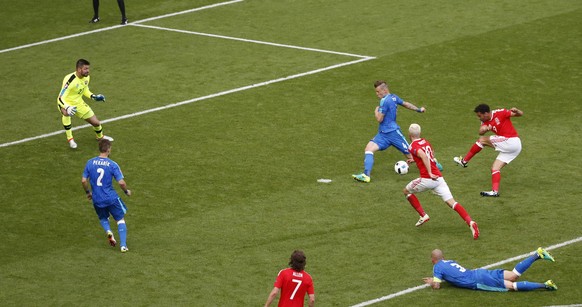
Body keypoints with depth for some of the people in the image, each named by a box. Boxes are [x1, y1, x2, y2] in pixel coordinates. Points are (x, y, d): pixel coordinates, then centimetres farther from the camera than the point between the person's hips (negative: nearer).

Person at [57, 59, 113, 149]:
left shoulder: (86, 77, -7)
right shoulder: (70, 80, -31)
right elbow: (61, 98, -31)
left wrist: (92, 96, -2)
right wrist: (67, 108, -48)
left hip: (79, 103, 6)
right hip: (66, 103, -6)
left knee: (96, 122, 8)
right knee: (66, 113, -43)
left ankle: (100, 136, 46)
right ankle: (70, 139, -25)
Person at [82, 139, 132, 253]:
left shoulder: (90, 163, -4)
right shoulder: (112, 165, -13)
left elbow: (83, 180, -2)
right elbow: (121, 182, -15)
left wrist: (88, 192, 16)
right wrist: (127, 191, 6)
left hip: (97, 199, 3)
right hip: (111, 198, -3)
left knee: (103, 218, 29)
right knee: (120, 220, 15)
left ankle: (108, 231, -1)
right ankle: (123, 245, 5)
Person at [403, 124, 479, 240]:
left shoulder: (413, 146, -2)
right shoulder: (425, 142, 20)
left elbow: (424, 156, -22)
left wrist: (430, 173, -25)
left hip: (427, 179, -6)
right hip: (439, 177, 6)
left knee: (406, 191, 21)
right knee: (452, 202, -3)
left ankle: (423, 215, 17)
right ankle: (470, 222, -23)